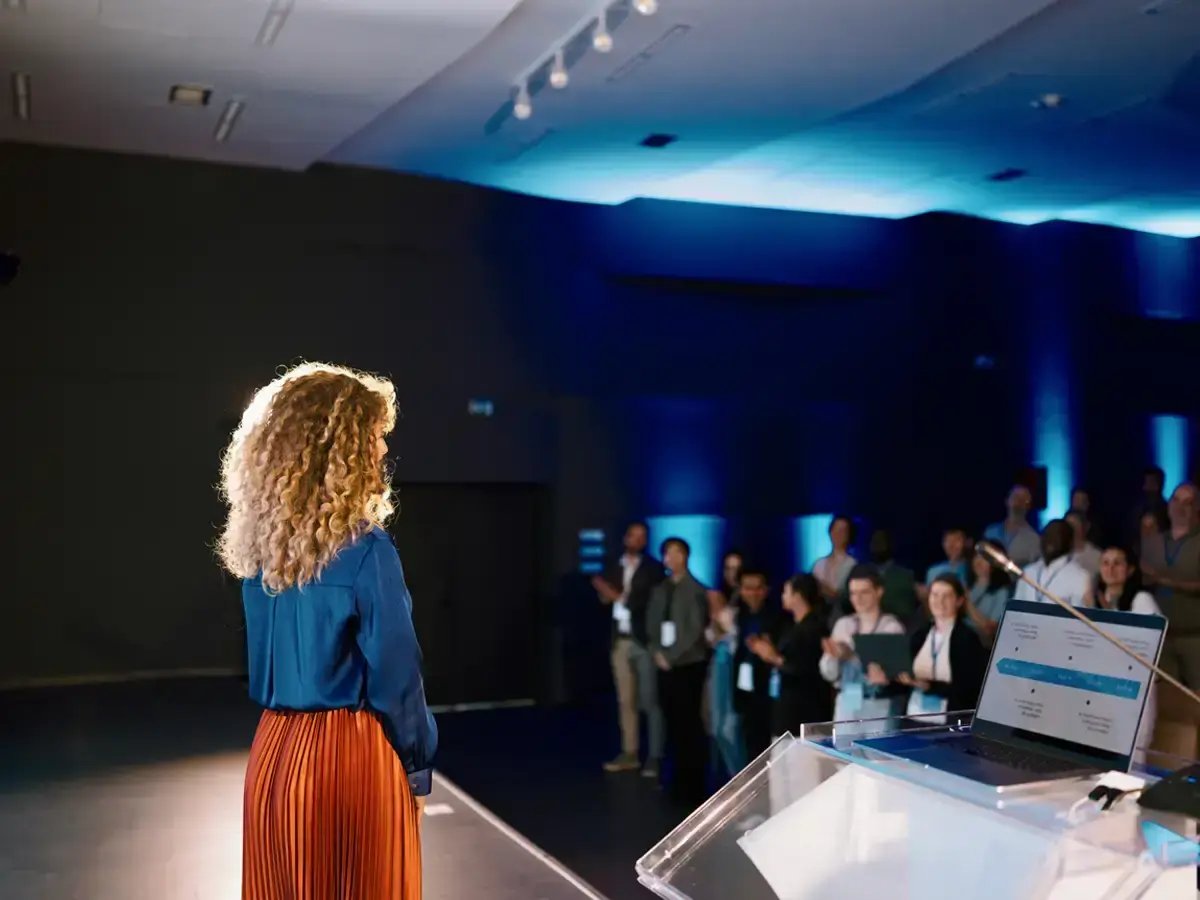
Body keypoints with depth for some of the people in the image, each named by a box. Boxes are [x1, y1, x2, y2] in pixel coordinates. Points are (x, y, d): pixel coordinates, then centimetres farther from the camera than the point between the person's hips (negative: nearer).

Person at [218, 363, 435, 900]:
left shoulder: (260, 547, 2)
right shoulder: (365, 550, -17)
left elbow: (265, 664, 10)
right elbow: (394, 675, -12)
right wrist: (418, 765, -1)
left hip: (274, 753, 6)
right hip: (351, 757, -6)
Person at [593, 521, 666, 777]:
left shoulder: (653, 568, -2)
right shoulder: (615, 568, 14)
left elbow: (650, 602, -13)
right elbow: (606, 599, 9)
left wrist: (619, 596, -8)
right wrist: (606, 592, -12)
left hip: (644, 641, -5)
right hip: (620, 640, 5)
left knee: (649, 701, -5)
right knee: (625, 701, 9)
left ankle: (654, 758, 0)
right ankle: (629, 754, 16)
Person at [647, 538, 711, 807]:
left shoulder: (695, 590, -5)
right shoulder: (660, 590, 12)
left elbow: (695, 630, -11)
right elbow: (652, 624, 13)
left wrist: (671, 656, -12)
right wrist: (657, 652, -2)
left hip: (688, 664, -5)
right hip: (665, 665, 5)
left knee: (689, 723, -3)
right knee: (673, 723, 7)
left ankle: (693, 787, 5)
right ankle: (680, 782, 15)